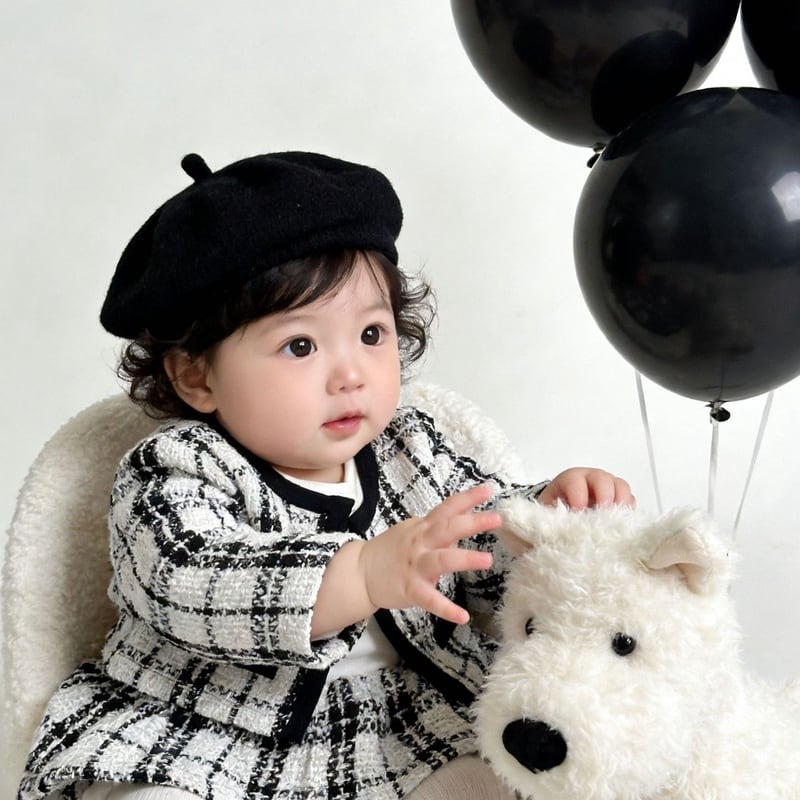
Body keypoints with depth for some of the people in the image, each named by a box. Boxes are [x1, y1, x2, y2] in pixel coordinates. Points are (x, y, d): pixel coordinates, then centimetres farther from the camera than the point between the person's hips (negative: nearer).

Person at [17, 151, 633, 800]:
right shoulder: (176, 473, -14)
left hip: (397, 741, 4)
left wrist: (550, 514, -14)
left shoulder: (408, 449, 2)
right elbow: (187, 585, -34)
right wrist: (366, 574, -48)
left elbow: (491, 550, 10)